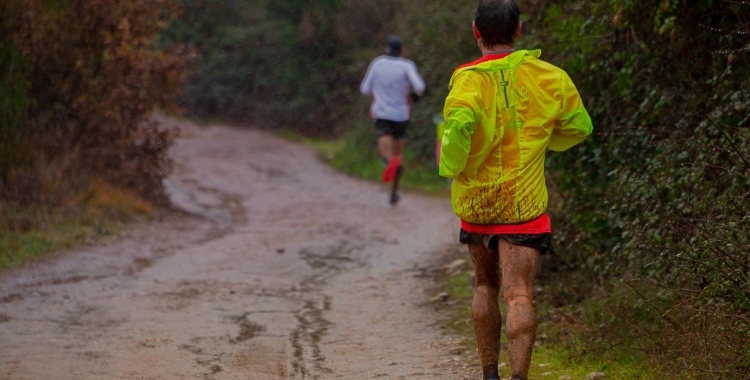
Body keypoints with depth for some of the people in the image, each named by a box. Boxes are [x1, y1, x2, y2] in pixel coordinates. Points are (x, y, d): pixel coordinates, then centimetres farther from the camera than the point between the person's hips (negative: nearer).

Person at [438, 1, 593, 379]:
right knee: (519, 294, -6)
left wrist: (450, 165, -15)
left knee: (485, 285, 20)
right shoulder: (548, 78, -2)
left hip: (475, 201, 1)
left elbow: (461, 121, -33)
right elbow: (579, 126, 11)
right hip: (524, 205, -1)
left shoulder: (470, 79, -12)